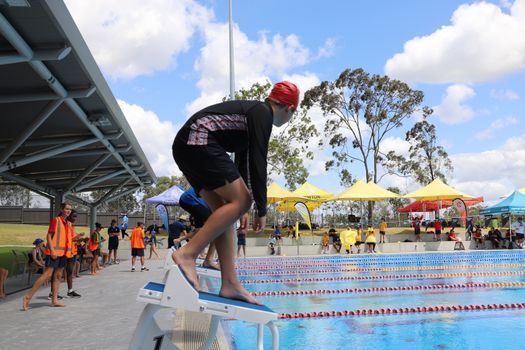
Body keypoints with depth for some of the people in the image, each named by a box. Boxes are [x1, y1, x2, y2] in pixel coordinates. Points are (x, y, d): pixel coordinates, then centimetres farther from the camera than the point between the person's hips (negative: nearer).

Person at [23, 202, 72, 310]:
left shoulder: (67, 223, 15)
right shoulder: (55, 220, -6)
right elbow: (49, 236, -11)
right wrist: (52, 250, -20)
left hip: (63, 253, 8)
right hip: (54, 252, -8)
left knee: (58, 276, 8)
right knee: (47, 274, -12)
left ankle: (54, 300, 12)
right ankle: (28, 296, -5)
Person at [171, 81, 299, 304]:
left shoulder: (252, 111, 26)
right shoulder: (262, 113, -3)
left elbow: (243, 162, 30)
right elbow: (258, 163, -12)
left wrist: (239, 206, 33)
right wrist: (261, 210, -7)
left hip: (185, 148, 10)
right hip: (199, 142, -10)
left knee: (226, 209, 7)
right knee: (241, 201, -10)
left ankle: (230, 284, 3)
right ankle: (187, 254, -13)